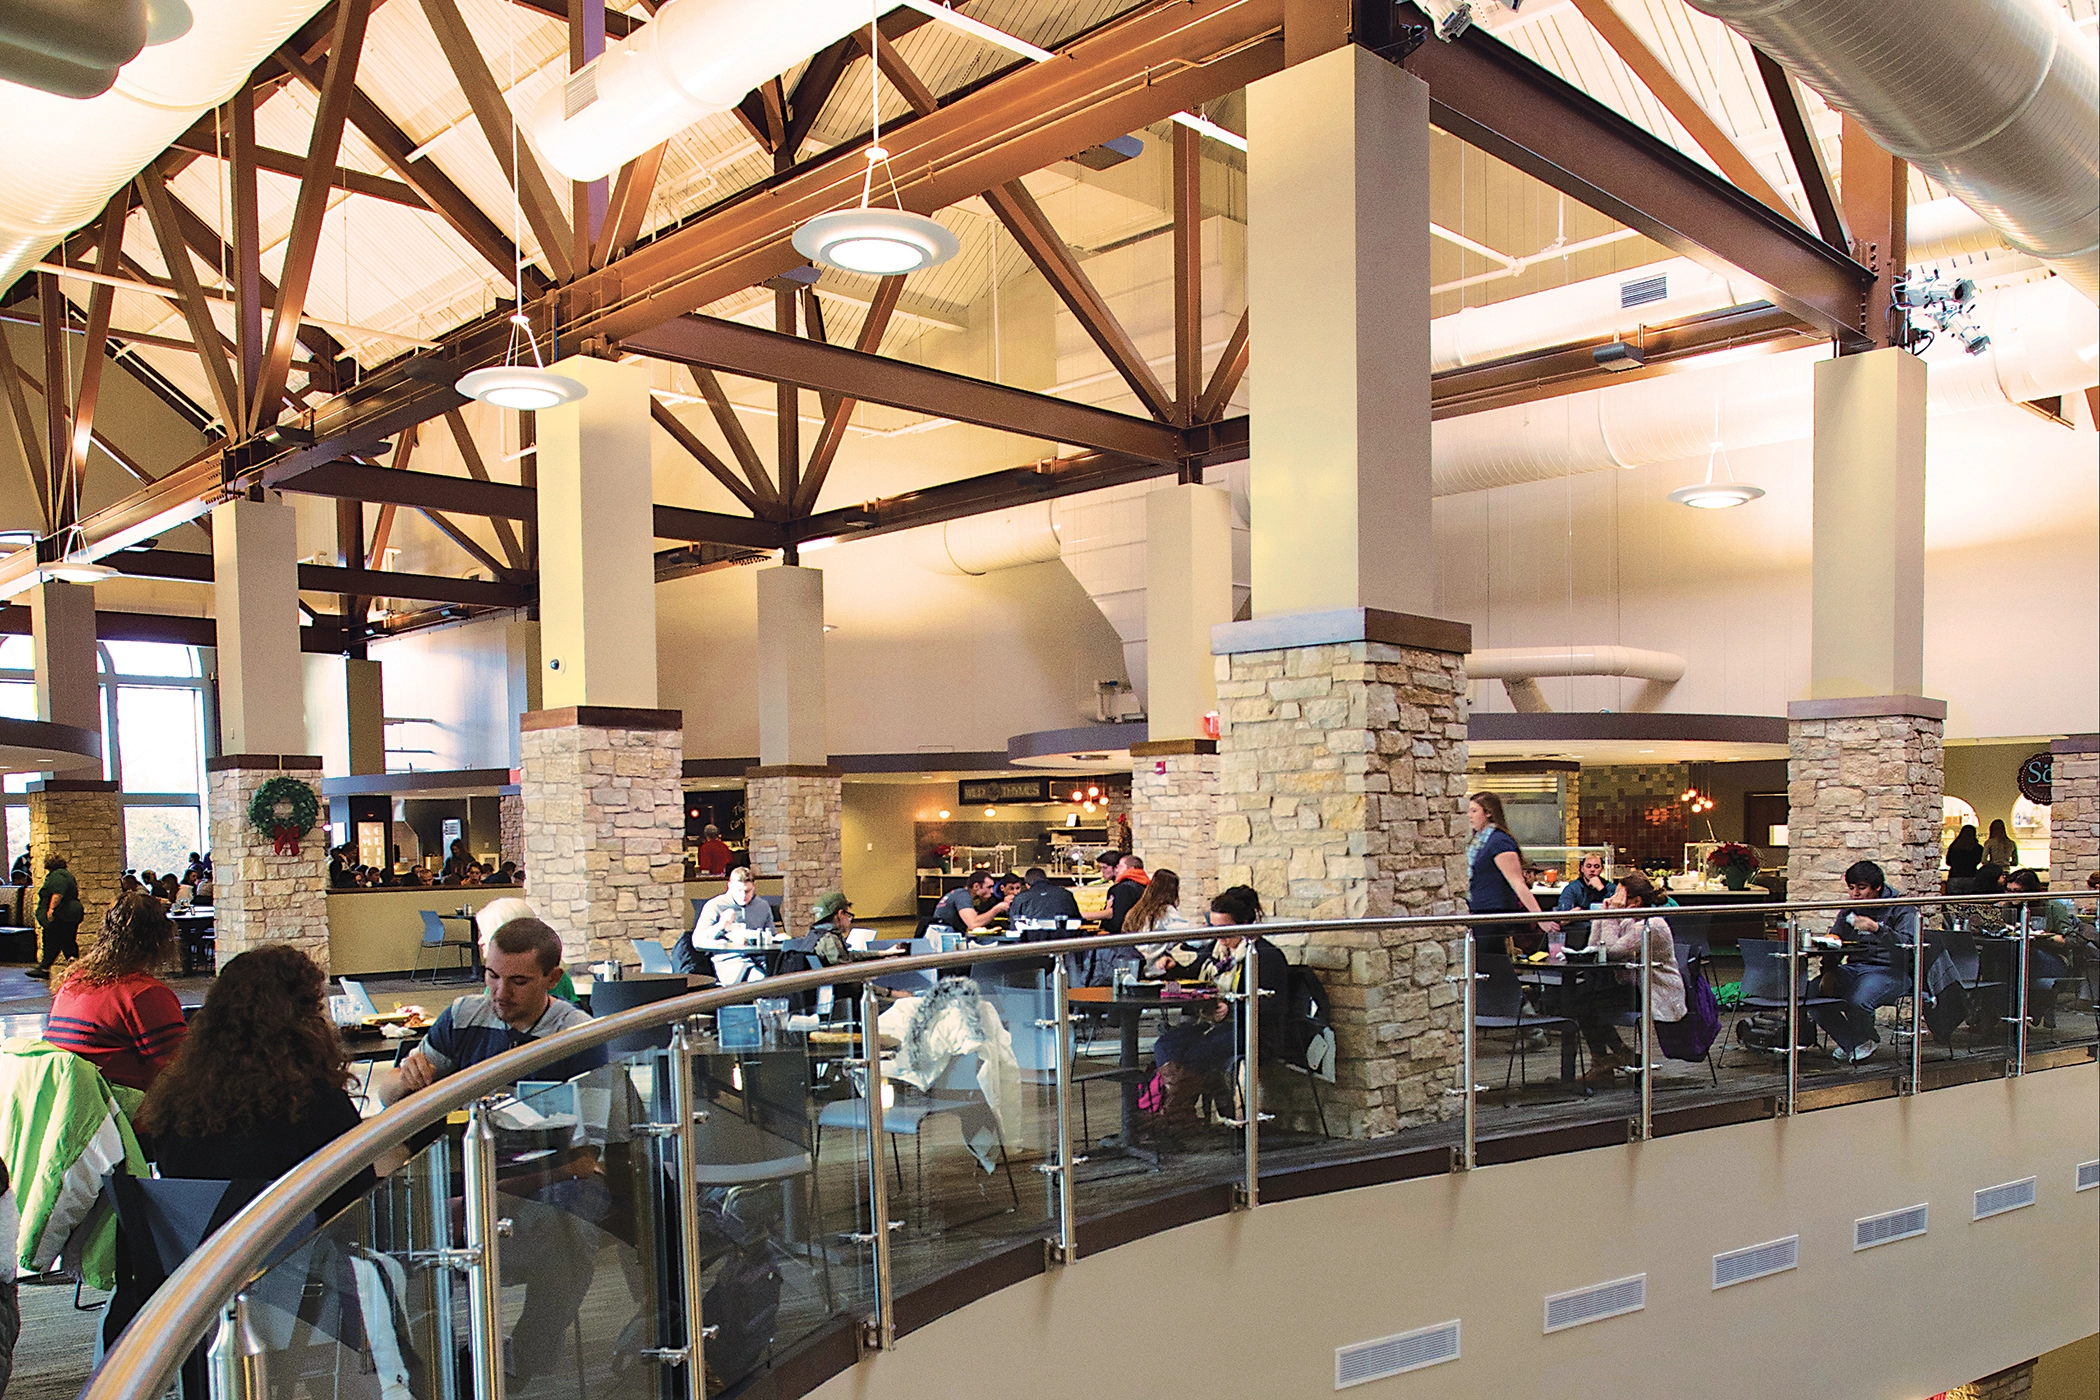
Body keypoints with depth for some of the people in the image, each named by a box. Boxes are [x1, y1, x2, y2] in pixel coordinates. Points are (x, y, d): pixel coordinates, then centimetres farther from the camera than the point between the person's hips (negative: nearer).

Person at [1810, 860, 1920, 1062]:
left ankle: (1867, 1041, 3)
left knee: (1857, 1001, -35)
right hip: (1853, 968, 6)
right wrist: (1829, 971, -3)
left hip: (1889, 970, -5)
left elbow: (1906, 946, -17)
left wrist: (1877, 928, -32)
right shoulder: (1850, 909, 15)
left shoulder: (1901, 908, -2)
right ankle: (1849, 1042, 5)